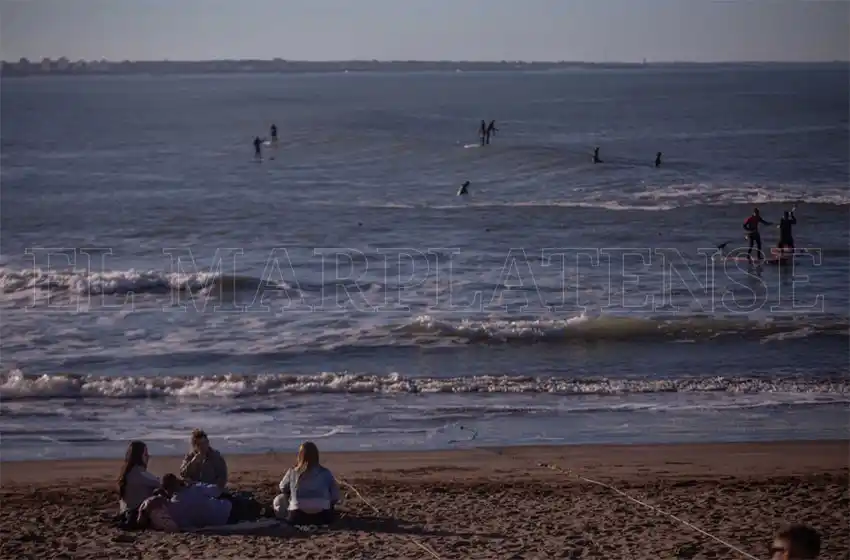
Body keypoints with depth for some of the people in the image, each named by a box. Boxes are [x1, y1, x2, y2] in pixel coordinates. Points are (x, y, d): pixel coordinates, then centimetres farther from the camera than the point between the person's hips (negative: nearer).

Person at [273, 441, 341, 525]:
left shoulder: (292, 472, 1)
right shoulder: (326, 473, 0)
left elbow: (283, 488, 18)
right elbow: (335, 496, 3)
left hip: (298, 518, -2)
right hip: (323, 517, 2)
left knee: (279, 500, 21)